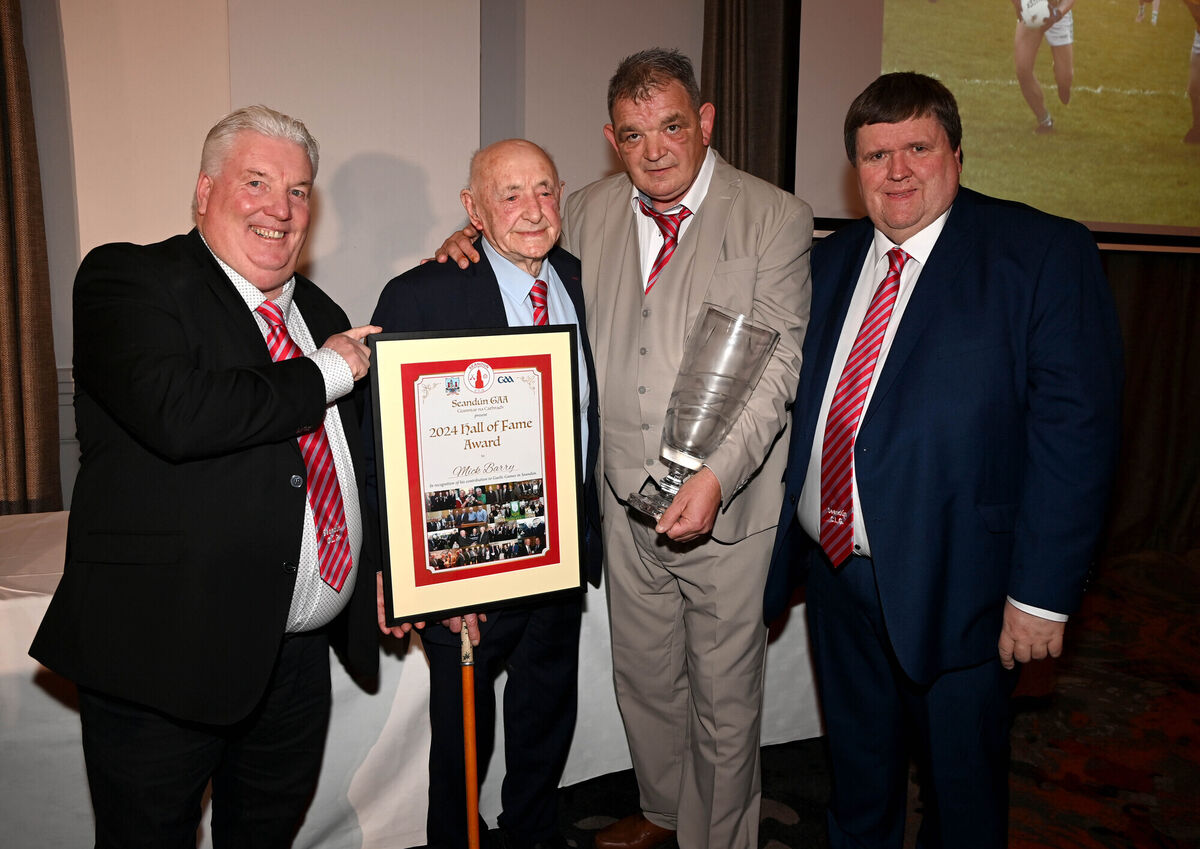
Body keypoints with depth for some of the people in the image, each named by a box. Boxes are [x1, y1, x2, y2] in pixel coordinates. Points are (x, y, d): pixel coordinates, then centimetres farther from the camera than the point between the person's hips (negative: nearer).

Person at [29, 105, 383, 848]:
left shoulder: (319, 312, 12)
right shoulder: (127, 279, -9)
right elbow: (175, 413, -30)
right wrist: (325, 374, -17)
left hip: (300, 653, 6)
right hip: (165, 649, -5)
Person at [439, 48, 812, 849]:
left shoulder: (777, 218, -8)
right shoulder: (587, 212, 4)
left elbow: (777, 365, -13)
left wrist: (717, 475, -24)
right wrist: (477, 238, 1)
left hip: (727, 499, -4)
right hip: (625, 490, 4)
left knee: (724, 691, 11)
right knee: (642, 674, 22)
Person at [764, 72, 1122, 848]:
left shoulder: (1047, 254, -10)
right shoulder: (831, 261, 7)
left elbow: (1076, 430, -14)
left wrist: (1041, 592, -17)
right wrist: (786, 538, 9)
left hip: (953, 585, -4)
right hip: (836, 573, 5)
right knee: (858, 776, 24)